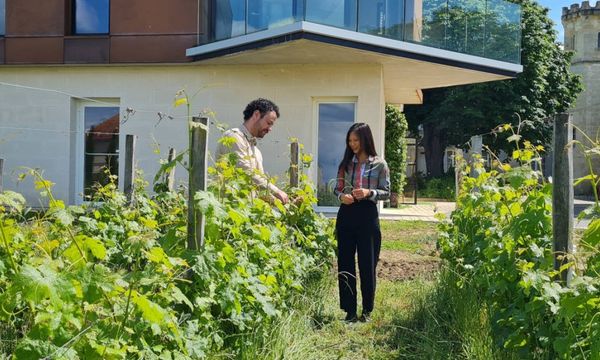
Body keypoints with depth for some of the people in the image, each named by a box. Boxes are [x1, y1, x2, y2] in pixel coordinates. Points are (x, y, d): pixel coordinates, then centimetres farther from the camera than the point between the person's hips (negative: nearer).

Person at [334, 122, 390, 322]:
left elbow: (386, 192, 0)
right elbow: (338, 188, 12)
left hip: (367, 215, -3)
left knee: (367, 265, 3)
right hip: (346, 214, 3)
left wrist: (369, 193, -17)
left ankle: (367, 310, 17)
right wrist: (341, 196, -10)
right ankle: (349, 311, 14)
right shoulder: (346, 163, 8)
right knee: (345, 264, 4)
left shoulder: (379, 164, -1)